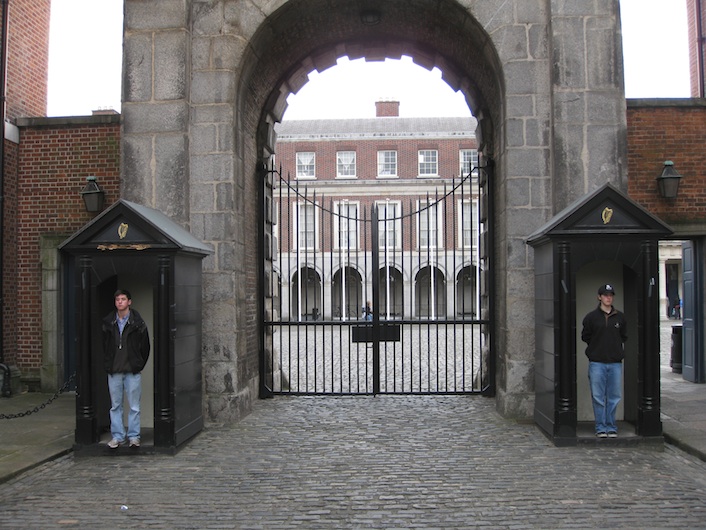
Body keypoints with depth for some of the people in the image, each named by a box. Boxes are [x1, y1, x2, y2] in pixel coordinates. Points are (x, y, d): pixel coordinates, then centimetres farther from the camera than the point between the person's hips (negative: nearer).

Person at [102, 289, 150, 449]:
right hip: (114, 371, 2)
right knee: (115, 406, 8)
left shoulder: (138, 323, -3)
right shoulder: (108, 323, 5)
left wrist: (139, 365, 0)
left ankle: (133, 436, 12)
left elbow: (145, 346, 2)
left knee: (134, 406, 3)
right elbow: (104, 345, 11)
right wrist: (108, 364, 4)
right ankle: (117, 436, 17)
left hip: (132, 371, -2)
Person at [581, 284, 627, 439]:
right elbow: (585, 336, 9)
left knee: (614, 397, 5)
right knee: (598, 397, 0)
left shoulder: (620, 317, 9)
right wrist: (597, 346, 5)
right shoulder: (591, 317, 2)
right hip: (596, 363, -2)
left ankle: (611, 427, 15)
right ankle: (600, 427, 9)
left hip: (615, 363, 2)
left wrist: (617, 348, 9)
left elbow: (624, 336, 18)